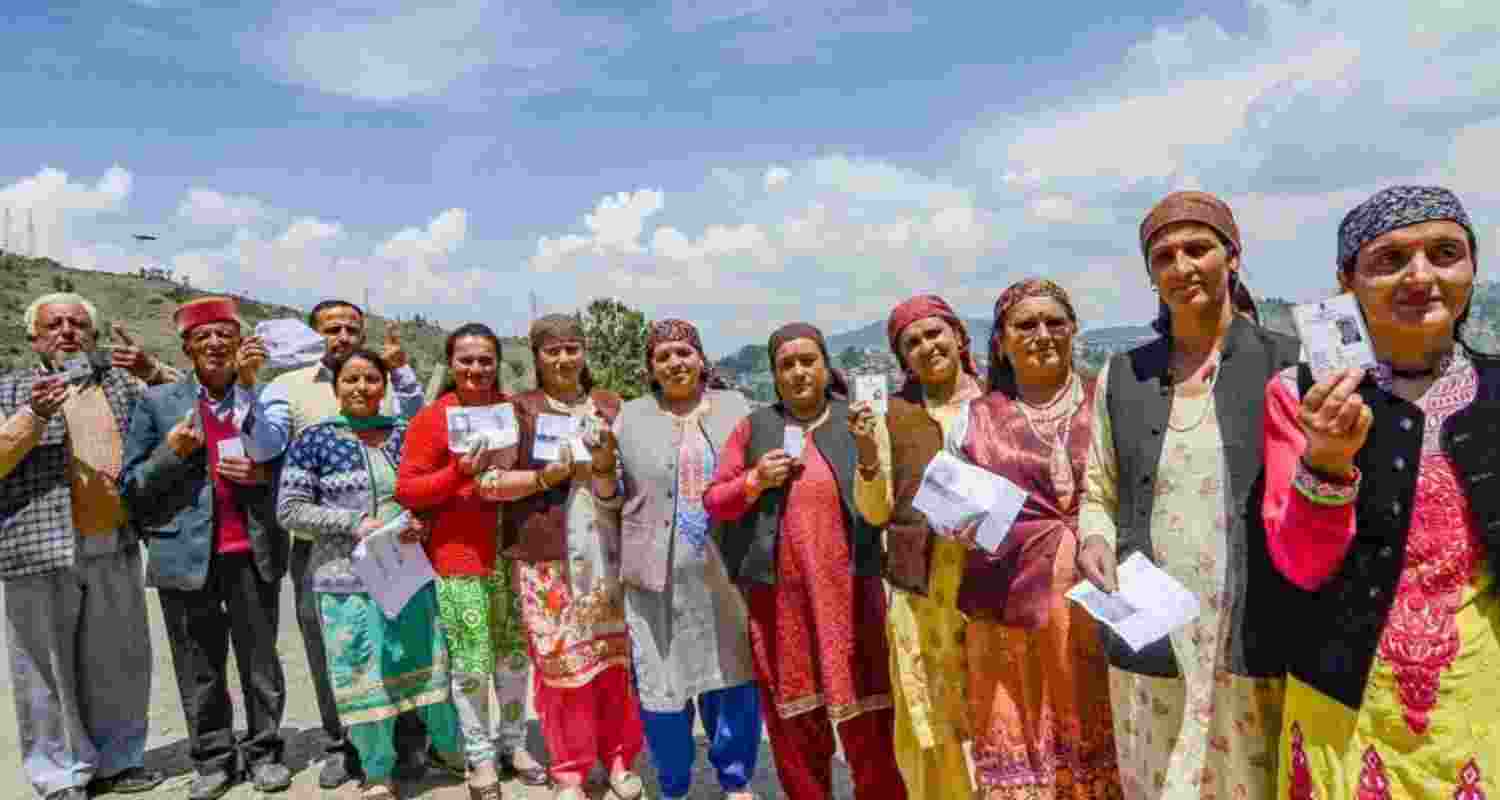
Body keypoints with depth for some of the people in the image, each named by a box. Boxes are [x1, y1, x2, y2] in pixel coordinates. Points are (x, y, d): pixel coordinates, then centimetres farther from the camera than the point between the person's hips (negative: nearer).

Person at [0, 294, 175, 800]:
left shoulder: (123, 383, 14)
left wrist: (153, 373, -5)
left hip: (115, 549, 3)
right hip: (42, 550, -3)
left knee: (120, 663, 11)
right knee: (48, 667, 2)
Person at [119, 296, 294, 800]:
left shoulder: (262, 396, 4)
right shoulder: (157, 402, 3)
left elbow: (278, 465, -7)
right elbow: (131, 488, 4)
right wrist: (171, 453, -11)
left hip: (253, 553, 0)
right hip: (187, 555, 0)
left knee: (260, 661, 10)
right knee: (199, 668, 10)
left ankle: (263, 752, 25)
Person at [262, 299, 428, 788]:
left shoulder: (389, 381, 9)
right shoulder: (288, 386, 7)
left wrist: (401, 368, -14)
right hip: (318, 543, 0)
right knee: (327, 649, 8)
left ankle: (408, 742, 22)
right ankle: (339, 745, 25)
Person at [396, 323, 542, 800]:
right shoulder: (431, 419, -6)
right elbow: (406, 491, -8)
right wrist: (459, 473, -20)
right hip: (459, 558, -4)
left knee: (514, 656, 14)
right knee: (471, 664, 3)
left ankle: (513, 742, 32)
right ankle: (481, 755, 22)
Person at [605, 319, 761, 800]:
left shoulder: (735, 408, 7)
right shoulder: (631, 417, 6)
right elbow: (612, 496, 9)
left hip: (725, 570, 1)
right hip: (659, 572, 0)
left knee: (731, 674, 8)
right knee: (660, 679, 6)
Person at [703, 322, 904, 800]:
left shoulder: (855, 423, 3)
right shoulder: (753, 428, 6)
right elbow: (713, 503, 6)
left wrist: (869, 455, -20)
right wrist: (756, 481, -11)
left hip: (848, 591, -1)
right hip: (779, 594, 2)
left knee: (864, 715, -2)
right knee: (792, 713, 13)